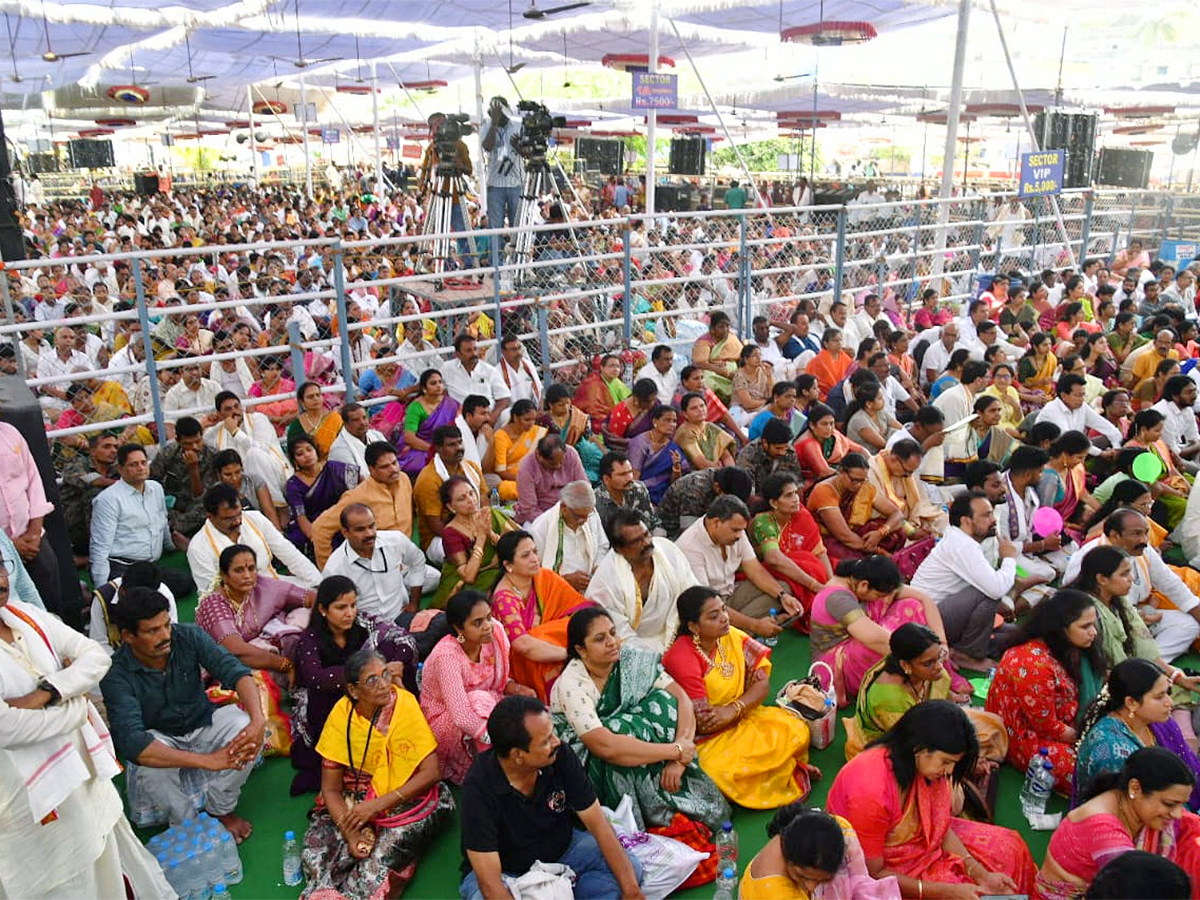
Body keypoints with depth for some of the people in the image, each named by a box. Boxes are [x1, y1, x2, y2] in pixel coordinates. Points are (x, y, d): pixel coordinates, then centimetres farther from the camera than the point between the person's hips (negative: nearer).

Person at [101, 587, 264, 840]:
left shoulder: (188, 636, -18)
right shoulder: (117, 675, -26)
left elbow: (235, 671, -26)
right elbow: (132, 743, -37)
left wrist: (258, 721, -46)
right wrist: (208, 760, -47)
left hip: (203, 724, 3)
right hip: (160, 738, -2)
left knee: (244, 725, -26)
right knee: (145, 763, -35)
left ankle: (219, 810, -4)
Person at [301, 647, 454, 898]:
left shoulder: (404, 704, -15)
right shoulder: (341, 715, -10)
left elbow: (431, 772, -15)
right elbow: (331, 789, -5)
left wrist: (377, 805, -23)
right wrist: (350, 832, -23)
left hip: (404, 793, -1)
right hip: (353, 799, 2)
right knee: (316, 851, -27)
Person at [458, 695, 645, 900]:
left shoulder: (560, 755, -19)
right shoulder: (479, 787, -29)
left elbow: (598, 823, -14)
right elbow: (490, 882, -29)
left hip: (561, 850, 4)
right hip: (505, 871, -3)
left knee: (630, 867, -17)